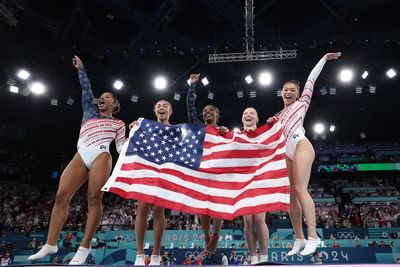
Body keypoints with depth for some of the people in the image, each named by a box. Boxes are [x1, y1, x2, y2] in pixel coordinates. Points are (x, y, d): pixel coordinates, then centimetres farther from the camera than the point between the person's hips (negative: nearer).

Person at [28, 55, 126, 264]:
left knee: (94, 198, -15)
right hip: (81, 156, 4)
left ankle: (84, 247, -11)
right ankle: (50, 244, 0)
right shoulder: (90, 112, 29)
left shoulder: (118, 123, 20)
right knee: (61, 195, -7)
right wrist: (81, 69, 32)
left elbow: (121, 147, 11)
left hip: (101, 155, -3)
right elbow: (86, 89, 29)